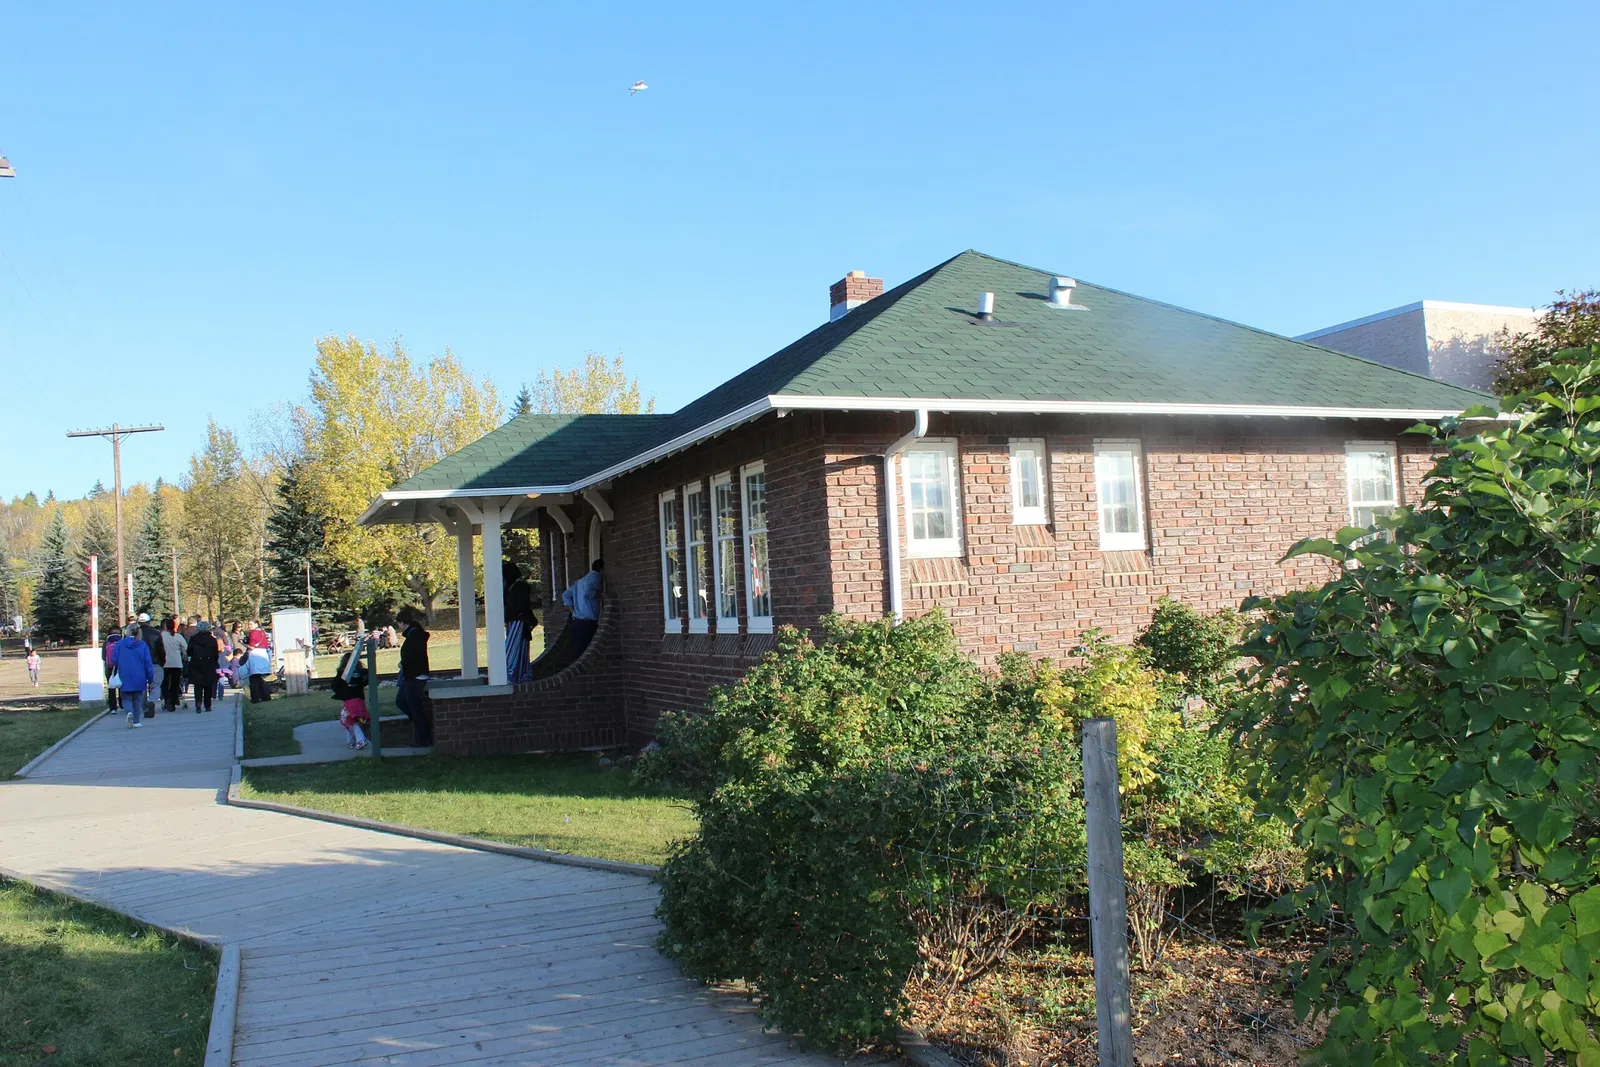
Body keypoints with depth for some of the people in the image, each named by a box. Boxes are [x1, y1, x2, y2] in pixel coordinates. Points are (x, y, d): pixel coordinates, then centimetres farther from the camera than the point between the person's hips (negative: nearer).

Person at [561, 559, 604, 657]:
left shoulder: (580, 581, 22)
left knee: (577, 654, 4)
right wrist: (598, 593, -3)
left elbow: (565, 596, 23)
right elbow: (587, 592, -21)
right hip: (588, 623, -8)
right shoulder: (595, 576, -4)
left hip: (576, 622, 8)